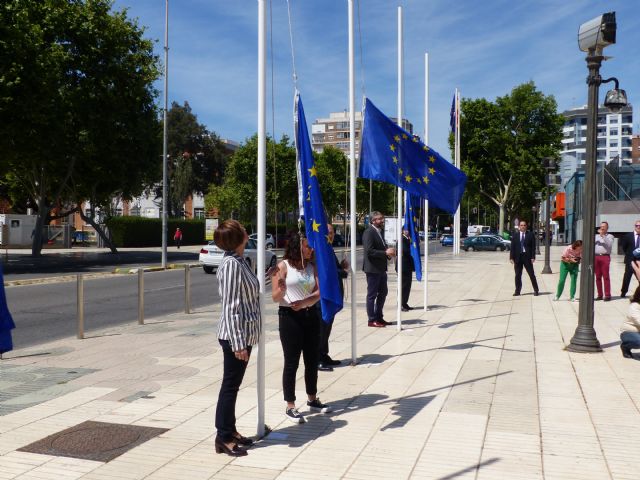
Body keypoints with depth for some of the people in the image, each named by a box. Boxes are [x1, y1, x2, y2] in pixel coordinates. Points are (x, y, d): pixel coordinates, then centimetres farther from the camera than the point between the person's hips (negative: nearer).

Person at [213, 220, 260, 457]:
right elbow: (231, 307, -23)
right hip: (235, 336, -9)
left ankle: (230, 431, 29)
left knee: (233, 384, 17)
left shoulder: (240, 261, 9)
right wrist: (238, 343, -24)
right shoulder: (231, 264, -20)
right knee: (230, 385, 1)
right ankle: (223, 438, 12)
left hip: (245, 333, 9)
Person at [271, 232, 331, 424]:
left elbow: (319, 291, -3)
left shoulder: (312, 266, 7)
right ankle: (290, 407, 7)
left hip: (311, 315, 5)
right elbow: (275, 297, -9)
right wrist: (282, 289, -31)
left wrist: (305, 302, -21)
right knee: (291, 362, -1)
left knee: (312, 359, 14)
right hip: (289, 316, -5)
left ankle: (312, 400, 30)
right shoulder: (283, 266, -8)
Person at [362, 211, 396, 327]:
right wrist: (385, 252, -24)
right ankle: (372, 320, 7)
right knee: (372, 294, -1)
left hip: (381, 268, 10)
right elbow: (369, 251, -22)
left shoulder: (379, 232, 16)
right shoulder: (369, 232, -14)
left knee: (383, 292, 15)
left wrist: (389, 252, 3)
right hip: (373, 268, -9)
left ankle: (379, 317, 26)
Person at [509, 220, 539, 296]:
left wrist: (533, 257, -9)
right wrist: (511, 257, -3)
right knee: (518, 275, 7)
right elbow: (512, 247, 4)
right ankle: (517, 291, 14)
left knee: (531, 274, 2)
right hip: (518, 256, 2)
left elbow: (533, 247, -1)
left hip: (527, 256, -2)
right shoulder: (515, 235, 6)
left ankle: (536, 290, 11)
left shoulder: (530, 235, 1)